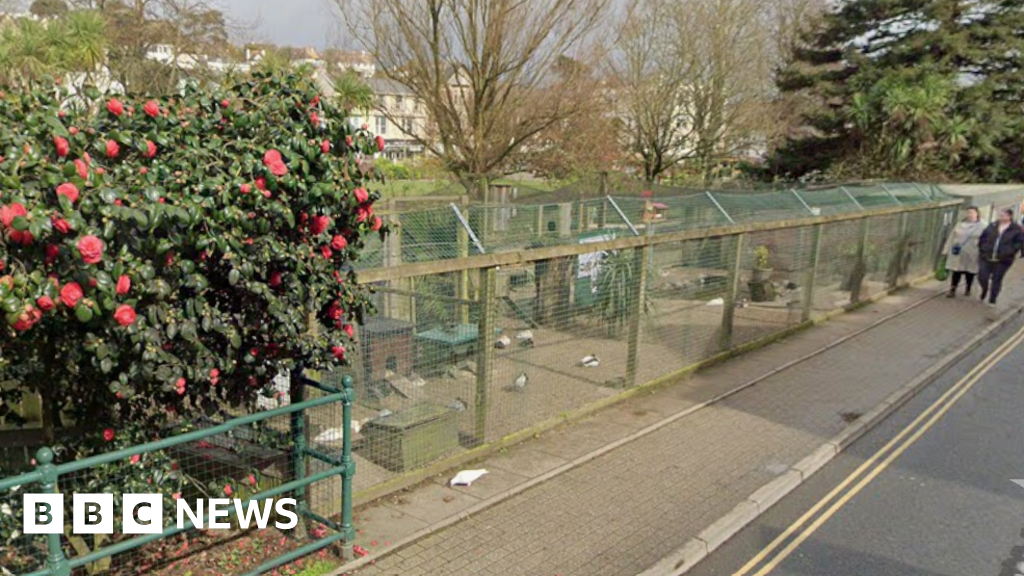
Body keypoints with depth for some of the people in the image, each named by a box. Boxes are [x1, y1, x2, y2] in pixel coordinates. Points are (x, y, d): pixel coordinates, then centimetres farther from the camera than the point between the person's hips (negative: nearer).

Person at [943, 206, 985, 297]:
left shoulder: (981, 226, -4)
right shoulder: (961, 224, 5)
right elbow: (952, 237, 8)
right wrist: (947, 250, 6)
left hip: (971, 255, -1)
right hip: (958, 254, 2)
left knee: (969, 273, 11)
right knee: (956, 272, -1)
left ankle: (968, 289, 30)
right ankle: (952, 291, 1)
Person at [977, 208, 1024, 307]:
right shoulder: (992, 226, 5)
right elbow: (982, 238, 13)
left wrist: (1009, 252, -12)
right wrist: (983, 249, 4)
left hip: (1003, 260, -2)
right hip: (986, 258, 2)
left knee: (996, 280, 6)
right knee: (982, 277, -2)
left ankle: (992, 300, 20)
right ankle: (984, 290, 31)